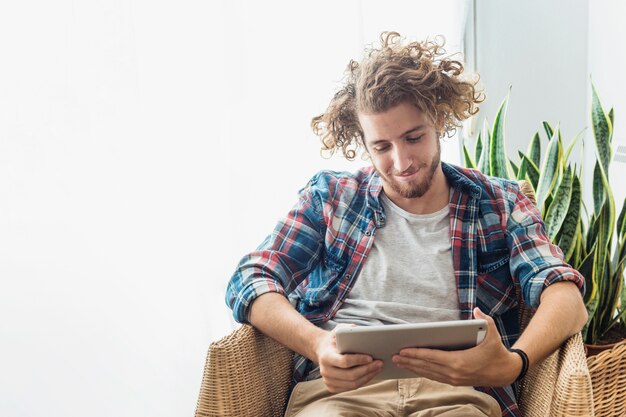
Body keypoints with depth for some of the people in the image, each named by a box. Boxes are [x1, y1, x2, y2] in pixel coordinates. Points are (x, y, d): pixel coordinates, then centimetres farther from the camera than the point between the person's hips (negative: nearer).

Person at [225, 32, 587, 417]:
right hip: (337, 386, -1)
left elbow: (567, 297, 2)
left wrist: (515, 363, -21)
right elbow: (251, 281, 8)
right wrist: (316, 343, -14)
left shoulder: (500, 204, 16)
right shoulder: (330, 197, 18)